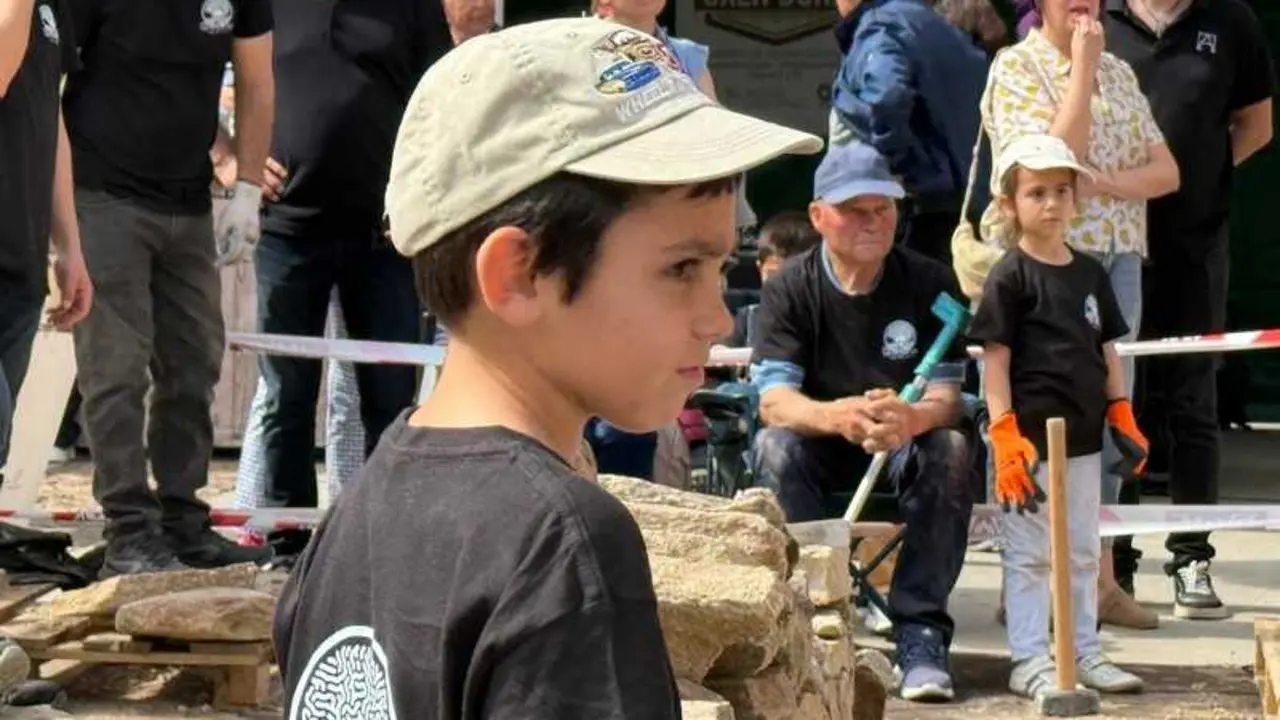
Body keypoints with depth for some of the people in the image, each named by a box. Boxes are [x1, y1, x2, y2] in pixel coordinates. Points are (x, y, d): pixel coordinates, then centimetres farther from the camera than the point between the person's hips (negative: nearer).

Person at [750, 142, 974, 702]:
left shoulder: (931, 283, -6)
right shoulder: (790, 289, -8)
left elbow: (945, 396, -13)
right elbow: (773, 401, -19)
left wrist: (910, 419, -39)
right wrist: (836, 416, -42)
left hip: (904, 450, 1)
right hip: (821, 457, 0)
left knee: (950, 448, -32)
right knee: (774, 447, -32)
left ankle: (920, 633, -29)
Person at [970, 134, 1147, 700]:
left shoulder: (1091, 274, 11)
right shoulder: (1010, 277, -8)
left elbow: (1107, 350, 16)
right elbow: (995, 358, -11)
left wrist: (1121, 416, 10)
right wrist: (1004, 433, -17)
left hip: (1082, 436, 7)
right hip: (1031, 437, -7)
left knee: (1083, 552, 14)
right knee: (1030, 554, 0)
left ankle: (1084, 653, 24)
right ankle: (1029, 662, 6)